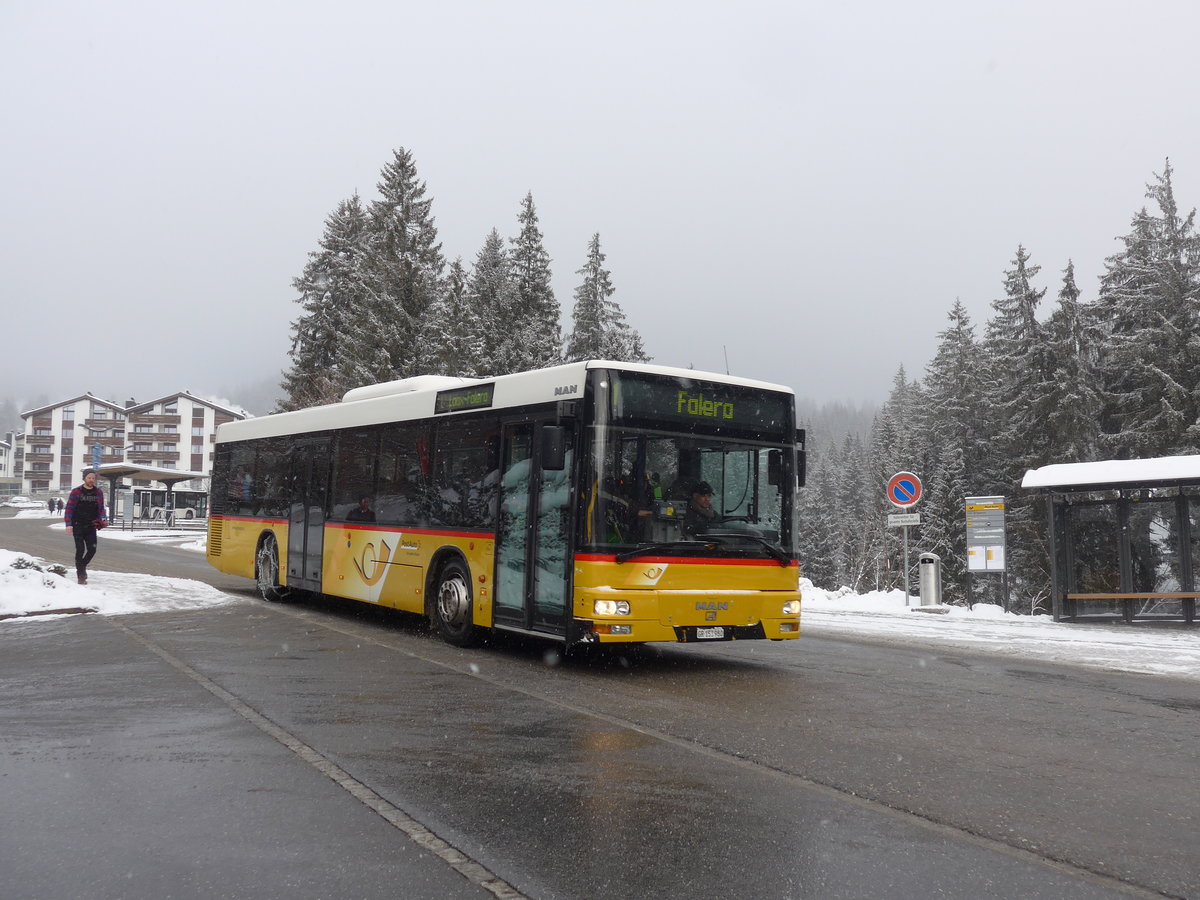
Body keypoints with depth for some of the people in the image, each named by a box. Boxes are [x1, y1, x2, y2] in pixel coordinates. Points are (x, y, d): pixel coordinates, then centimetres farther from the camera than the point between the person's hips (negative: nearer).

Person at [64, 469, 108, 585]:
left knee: (92, 549, -1)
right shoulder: (76, 492, -3)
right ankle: (81, 575, 6)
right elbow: (69, 508, -4)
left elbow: (101, 509, 13)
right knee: (80, 550, -4)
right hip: (78, 526, -3)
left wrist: (103, 518, -7)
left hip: (91, 526, 3)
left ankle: (82, 566, 27)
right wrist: (68, 524, -12)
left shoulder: (98, 493, 7)